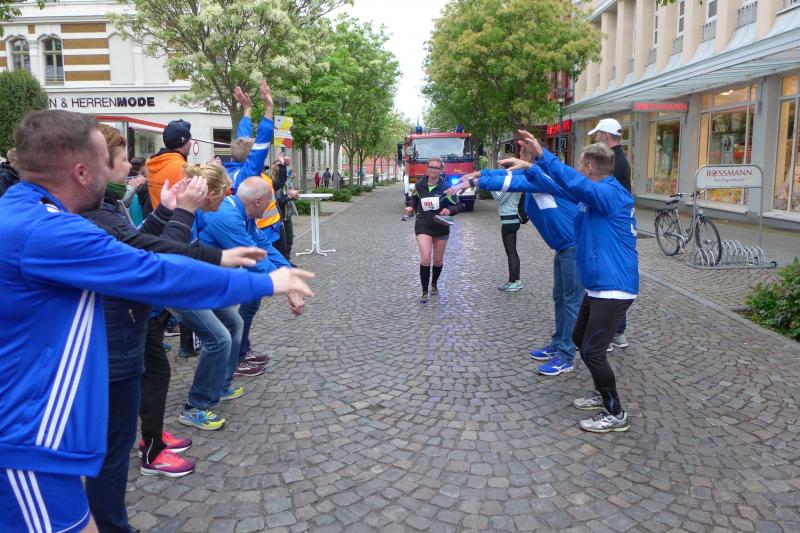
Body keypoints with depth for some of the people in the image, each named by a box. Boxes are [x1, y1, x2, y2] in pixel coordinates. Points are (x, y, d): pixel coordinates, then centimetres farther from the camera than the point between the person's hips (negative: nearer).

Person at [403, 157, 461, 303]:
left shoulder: (446, 187, -9)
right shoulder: (419, 185, -2)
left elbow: (458, 205, -6)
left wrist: (449, 210, -27)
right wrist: (411, 207, 0)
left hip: (441, 227, 1)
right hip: (423, 226, 0)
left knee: (438, 260, 12)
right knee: (425, 259, -16)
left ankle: (434, 285, 40)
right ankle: (424, 292, -3)